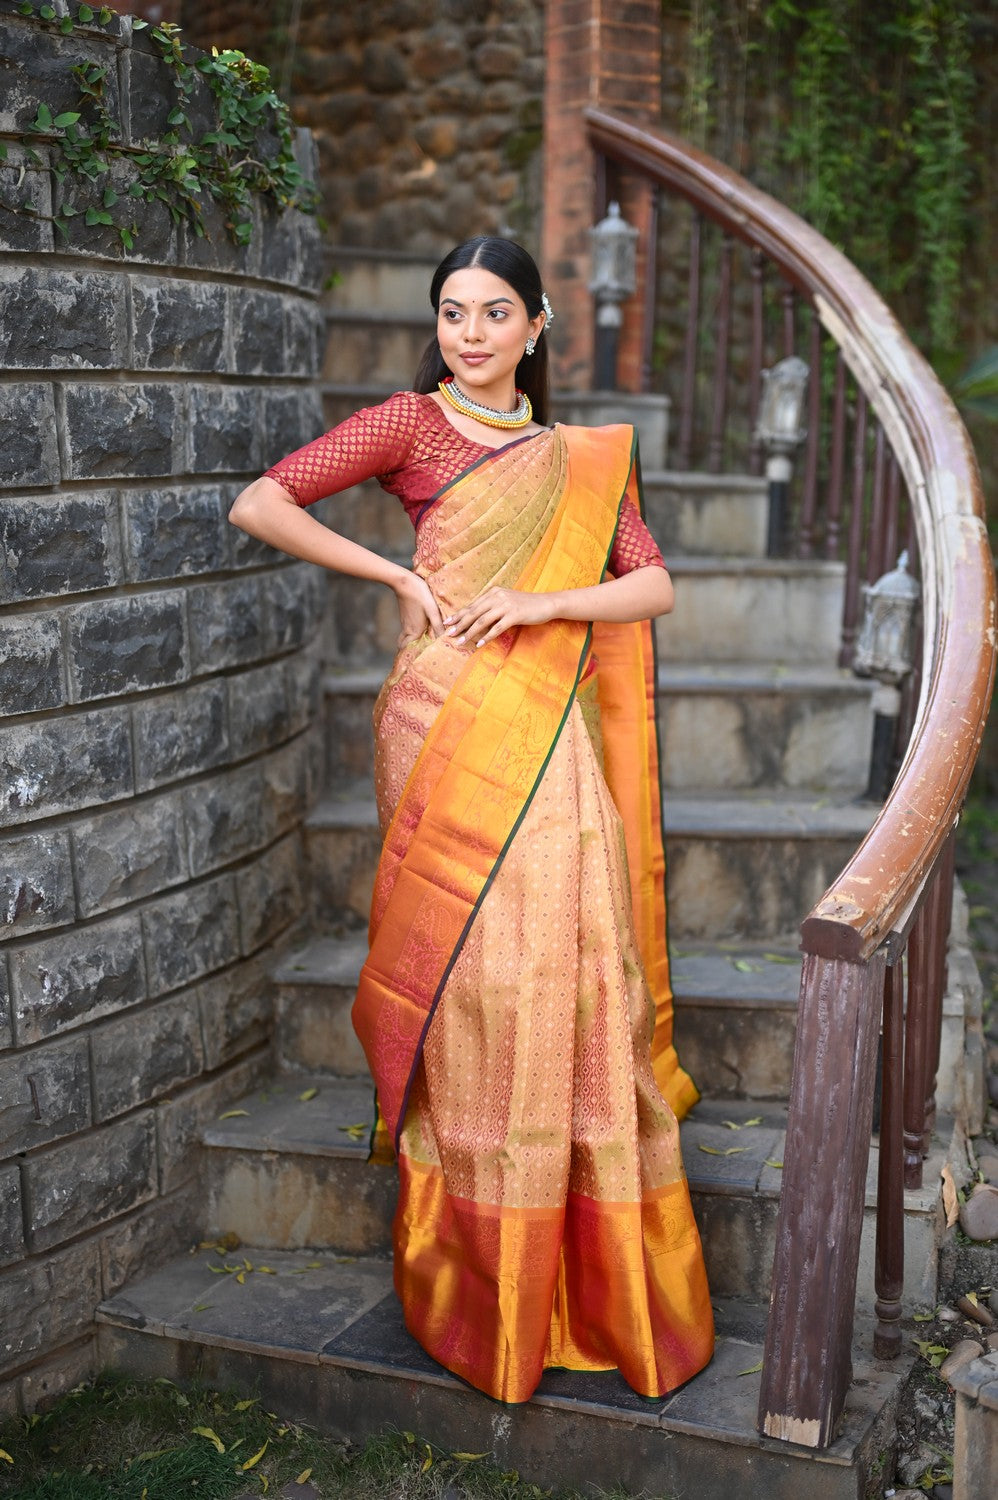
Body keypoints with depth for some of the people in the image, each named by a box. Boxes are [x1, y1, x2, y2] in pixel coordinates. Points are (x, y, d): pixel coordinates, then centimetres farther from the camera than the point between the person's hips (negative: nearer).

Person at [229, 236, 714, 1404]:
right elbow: (258, 506, -4)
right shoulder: (413, 423, 5)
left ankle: (590, 1277, 14)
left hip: (549, 729, 4)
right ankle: (475, 1276, 10)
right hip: (447, 725, -3)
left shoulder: (584, 458, 18)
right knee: (469, 972, -4)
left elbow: (653, 585, 8)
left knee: (567, 967, 0)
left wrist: (542, 603, -8)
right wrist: (400, 575, -6)